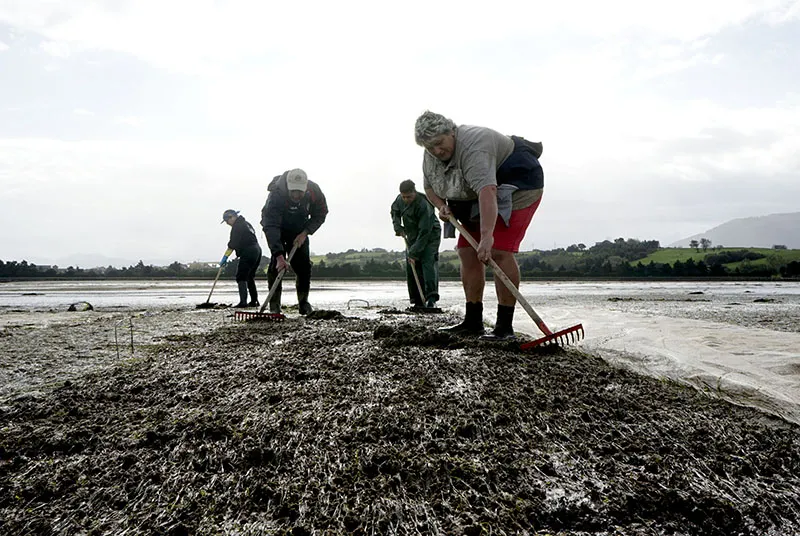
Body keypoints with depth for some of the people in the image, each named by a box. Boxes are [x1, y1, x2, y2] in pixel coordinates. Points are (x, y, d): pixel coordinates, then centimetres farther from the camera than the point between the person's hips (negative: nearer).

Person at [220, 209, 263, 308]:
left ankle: (243, 302, -17)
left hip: (248, 253, -10)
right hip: (257, 250, 10)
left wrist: (225, 257, -9)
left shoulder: (237, 226, -9)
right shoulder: (246, 223, 21)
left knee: (241, 277, -8)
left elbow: (233, 244, -14)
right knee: (250, 277, 17)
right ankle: (254, 301, 18)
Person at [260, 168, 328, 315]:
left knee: (304, 265, -3)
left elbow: (320, 215, -9)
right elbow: (271, 227, -44)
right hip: (277, 227, -3)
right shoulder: (276, 195, -39)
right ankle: (274, 305, -10)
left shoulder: (314, 191, -27)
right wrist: (279, 256, -53)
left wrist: (305, 233, -21)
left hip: (299, 230, 3)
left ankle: (303, 303, 11)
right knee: (276, 264, -18)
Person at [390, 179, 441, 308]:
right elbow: (394, 211, 18)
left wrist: (414, 253, -32)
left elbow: (424, 232, -31)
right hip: (412, 237, 7)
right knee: (411, 269, 1)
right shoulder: (399, 200, -7)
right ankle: (418, 302, 4)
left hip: (430, 236, -7)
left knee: (428, 263, -24)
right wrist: (398, 227, 0)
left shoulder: (424, 205, -29)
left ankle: (432, 298, -32)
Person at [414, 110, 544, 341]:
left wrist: (487, 236, -55)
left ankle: (505, 325, -18)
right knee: (467, 252, 2)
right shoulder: (430, 156, -4)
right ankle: (473, 321, 7)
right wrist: (441, 206, -9)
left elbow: (487, 192, -45)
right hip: (475, 199, 9)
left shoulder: (473, 149, -32)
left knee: (499, 251, -21)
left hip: (516, 186, -9)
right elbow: (430, 187, 11)